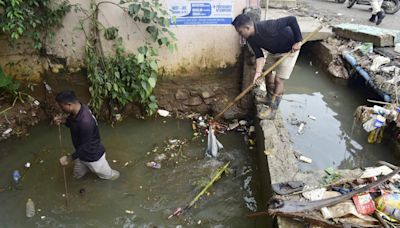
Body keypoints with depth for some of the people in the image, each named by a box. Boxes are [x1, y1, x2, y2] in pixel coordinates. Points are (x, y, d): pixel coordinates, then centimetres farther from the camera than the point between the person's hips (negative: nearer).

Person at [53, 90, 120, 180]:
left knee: (110, 176, 16)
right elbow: (73, 123, 8)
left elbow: (85, 146, -30)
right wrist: (64, 120, -14)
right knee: (77, 175, 28)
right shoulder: (78, 109, -13)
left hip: (93, 155, -8)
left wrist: (69, 158, -20)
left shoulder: (85, 121, -40)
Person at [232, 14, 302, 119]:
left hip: (290, 49, -8)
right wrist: (258, 72, -27)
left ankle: (272, 111, -3)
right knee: (267, 72, 14)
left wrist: (298, 41, -31)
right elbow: (259, 55, -13)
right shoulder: (251, 38, -14)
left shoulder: (267, 27, -37)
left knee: (279, 79, -9)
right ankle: (270, 99, 34)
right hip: (274, 51, 8)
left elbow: (292, 20, -34)